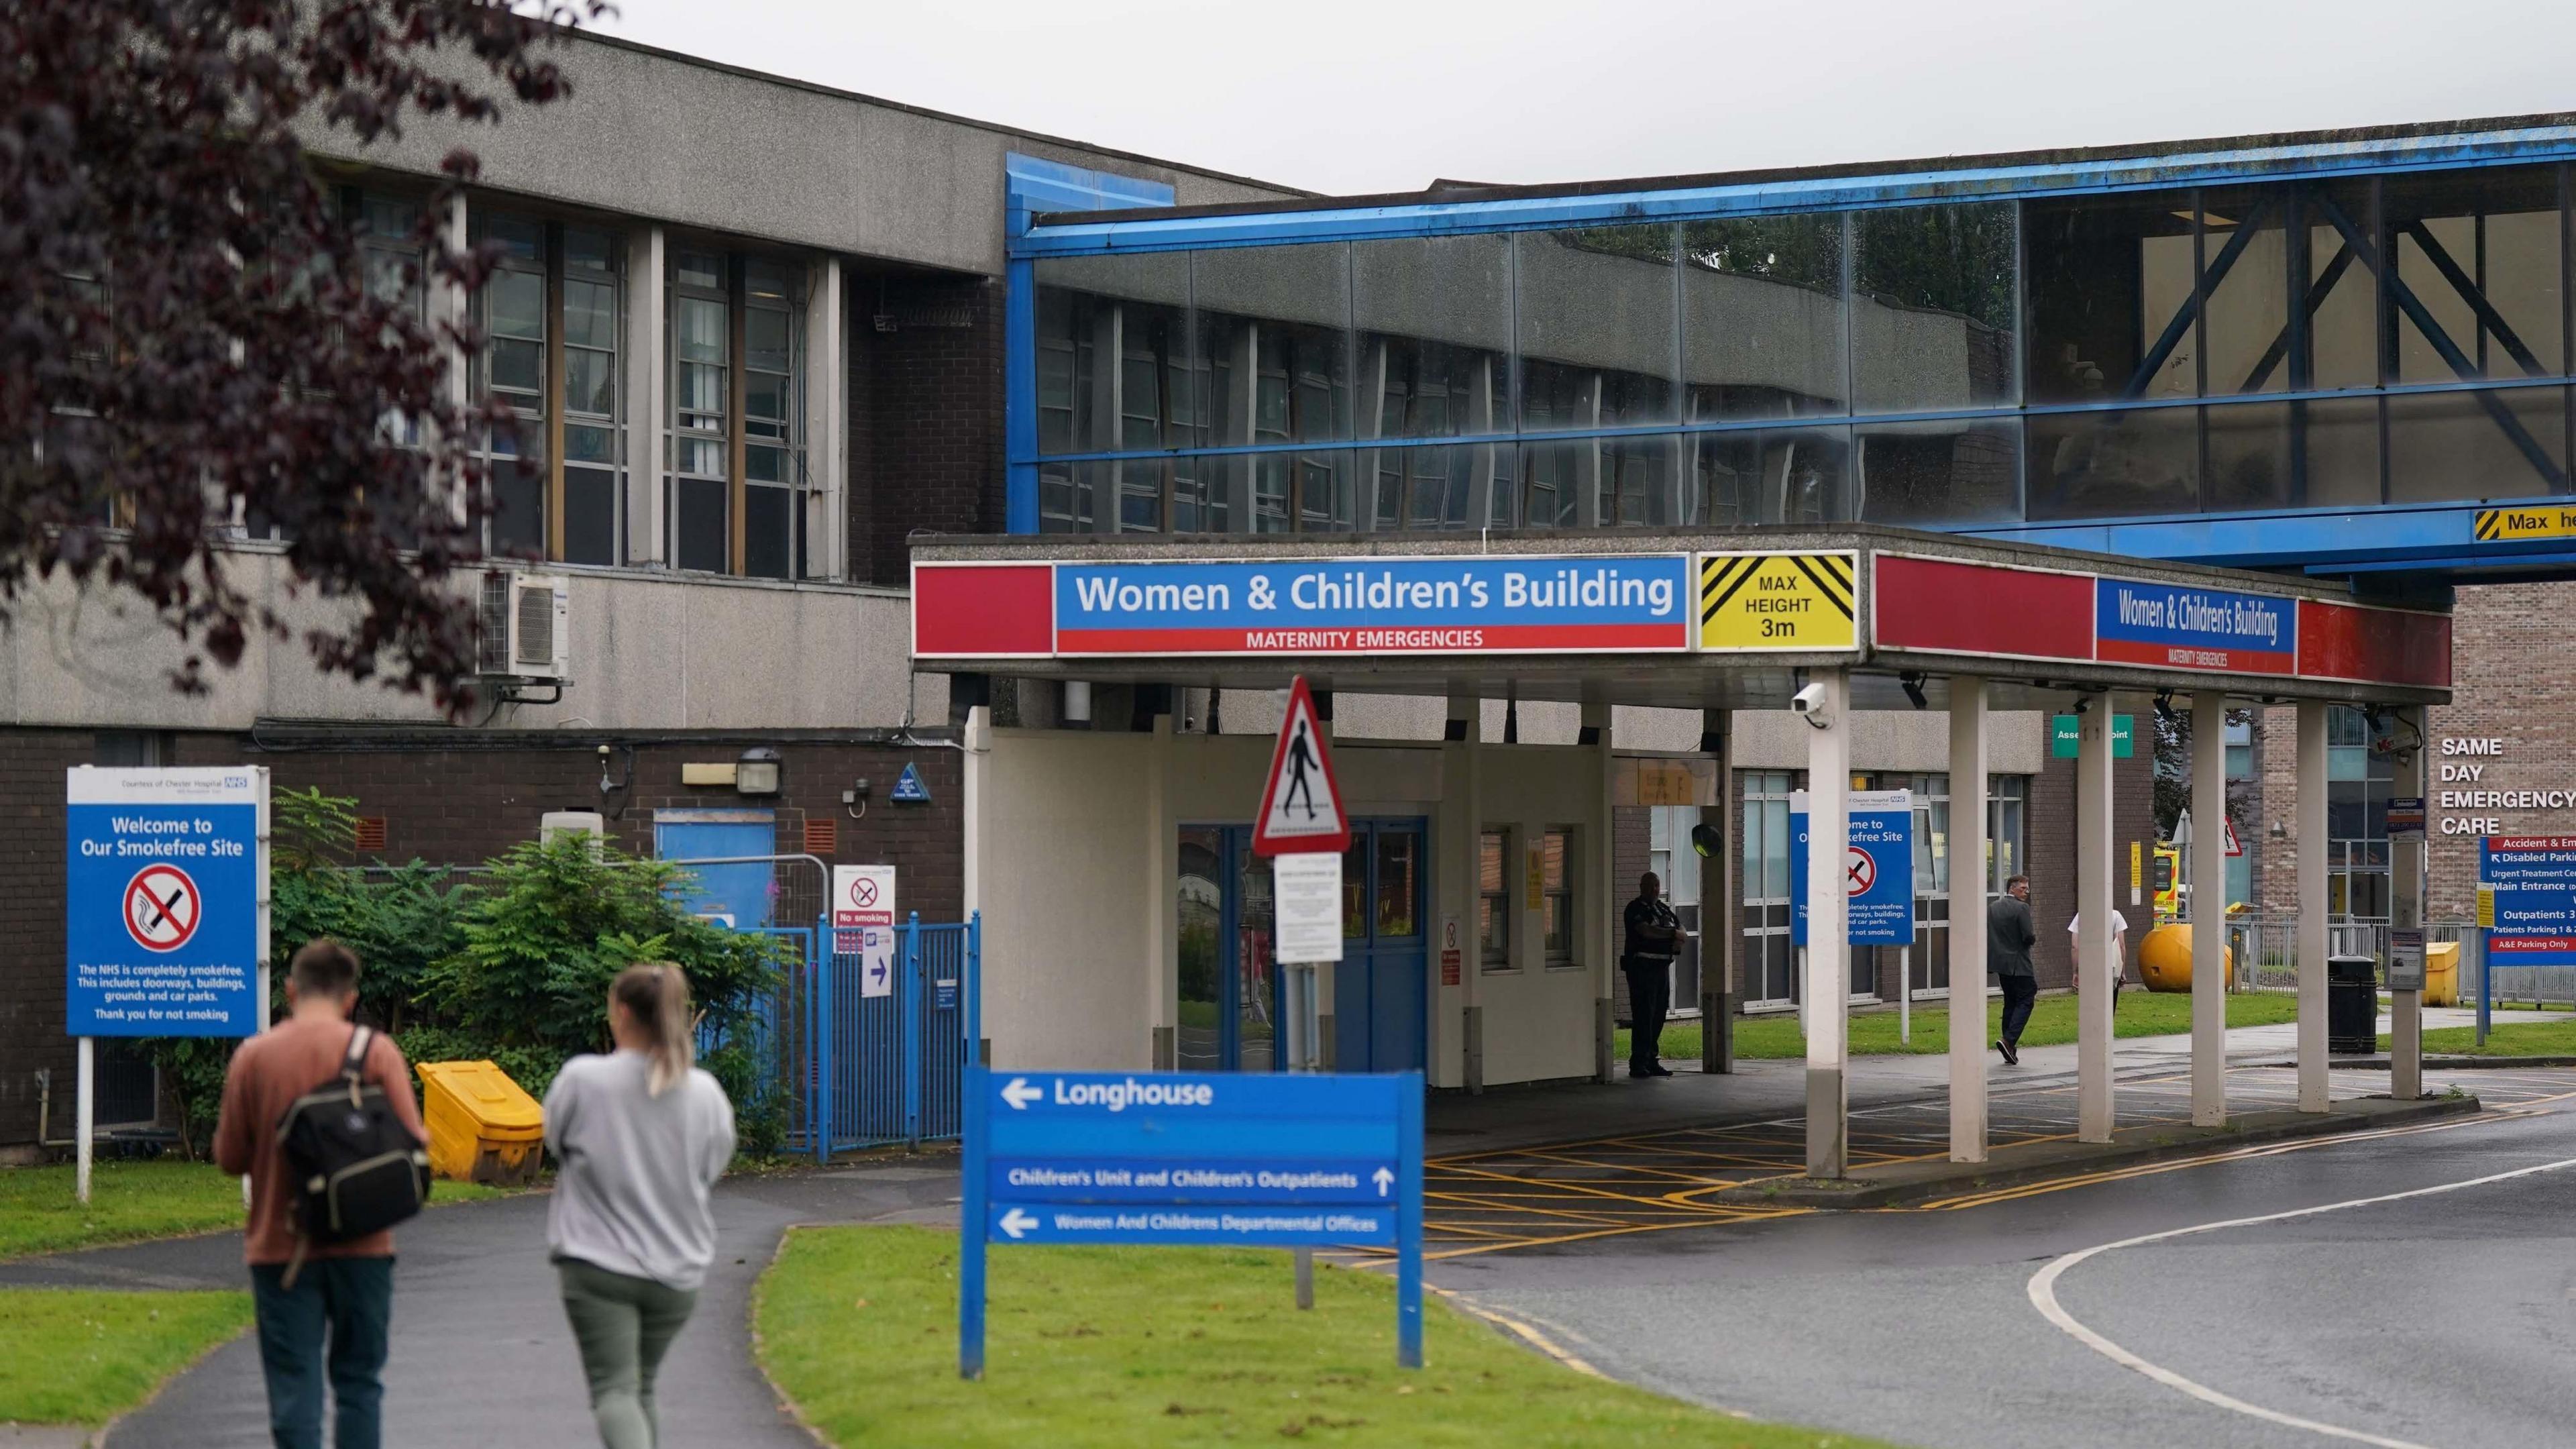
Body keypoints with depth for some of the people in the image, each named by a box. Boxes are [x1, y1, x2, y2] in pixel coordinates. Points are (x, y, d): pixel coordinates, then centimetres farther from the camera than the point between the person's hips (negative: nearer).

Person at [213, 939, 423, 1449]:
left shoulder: (254, 1056, -4)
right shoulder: (377, 1051, -5)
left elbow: (230, 1157, -1)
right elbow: (412, 1144, -7)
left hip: (282, 1248, 0)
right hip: (362, 1247, 1)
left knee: (294, 1388, 1)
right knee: (358, 1381, 13)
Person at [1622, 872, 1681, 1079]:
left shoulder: (1663, 909, 19)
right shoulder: (1636, 909, -6)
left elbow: (1681, 928, 19)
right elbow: (1646, 931, -20)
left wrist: (1678, 939, -6)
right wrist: (1672, 934, -8)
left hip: (1662, 968, 8)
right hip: (1642, 967, -8)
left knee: (1658, 1017, 8)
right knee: (1643, 1017, -10)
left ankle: (1652, 1061, 13)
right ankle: (1638, 1065, -10)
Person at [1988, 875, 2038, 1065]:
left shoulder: (1992, 908, 8)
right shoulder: (2021, 908, -13)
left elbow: (1985, 935, 7)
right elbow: (2028, 937, -17)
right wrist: (2034, 939, 4)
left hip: (2000, 963, 7)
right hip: (2018, 964, -7)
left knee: (2010, 1002, 14)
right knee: (2025, 1001, -1)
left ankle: (2010, 1049, 13)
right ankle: (2009, 1040, -17)